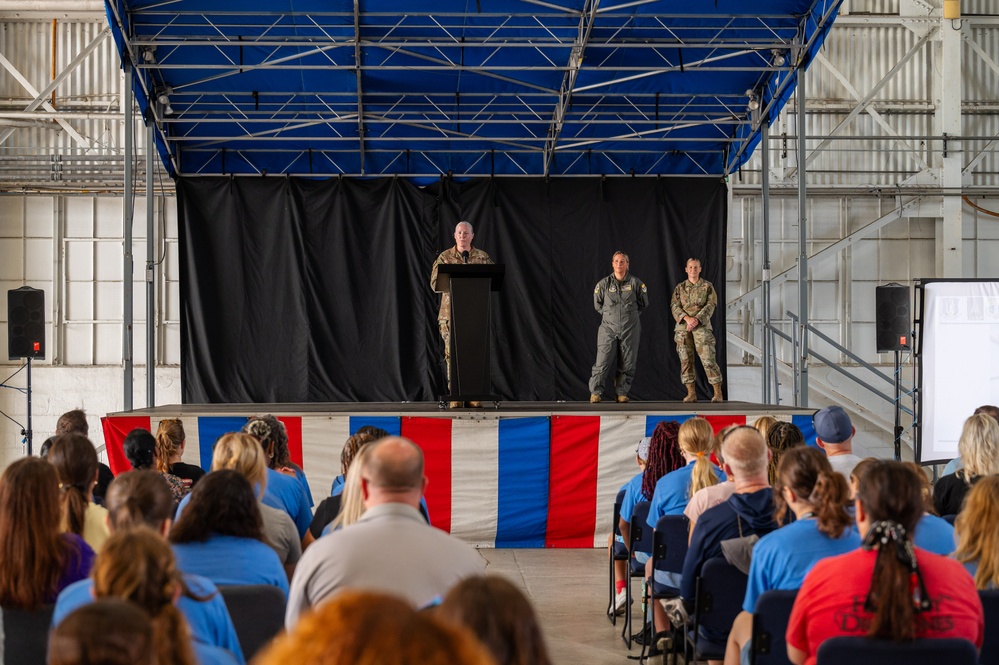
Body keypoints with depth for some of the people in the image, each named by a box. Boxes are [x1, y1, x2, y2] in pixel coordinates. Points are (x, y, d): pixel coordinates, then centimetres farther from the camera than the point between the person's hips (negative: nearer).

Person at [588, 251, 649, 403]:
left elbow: (643, 303, 14)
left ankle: (622, 393, 14)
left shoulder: (635, 283, 0)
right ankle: (595, 392, -2)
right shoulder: (604, 284, 1)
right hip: (608, 328, -1)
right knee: (602, 362, -8)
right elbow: (597, 304, 16)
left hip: (630, 329, 1)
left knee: (627, 364, 3)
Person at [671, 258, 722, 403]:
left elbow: (711, 305, -2)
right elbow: (674, 306, 3)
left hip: (702, 326, -2)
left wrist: (697, 319, -15)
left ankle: (718, 393, -4)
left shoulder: (707, 286, 8)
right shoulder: (680, 287, 12)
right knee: (686, 360, 0)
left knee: (708, 359, -9)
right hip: (682, 327, 2)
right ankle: (691, 393, 5)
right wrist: (687, 318, -14)